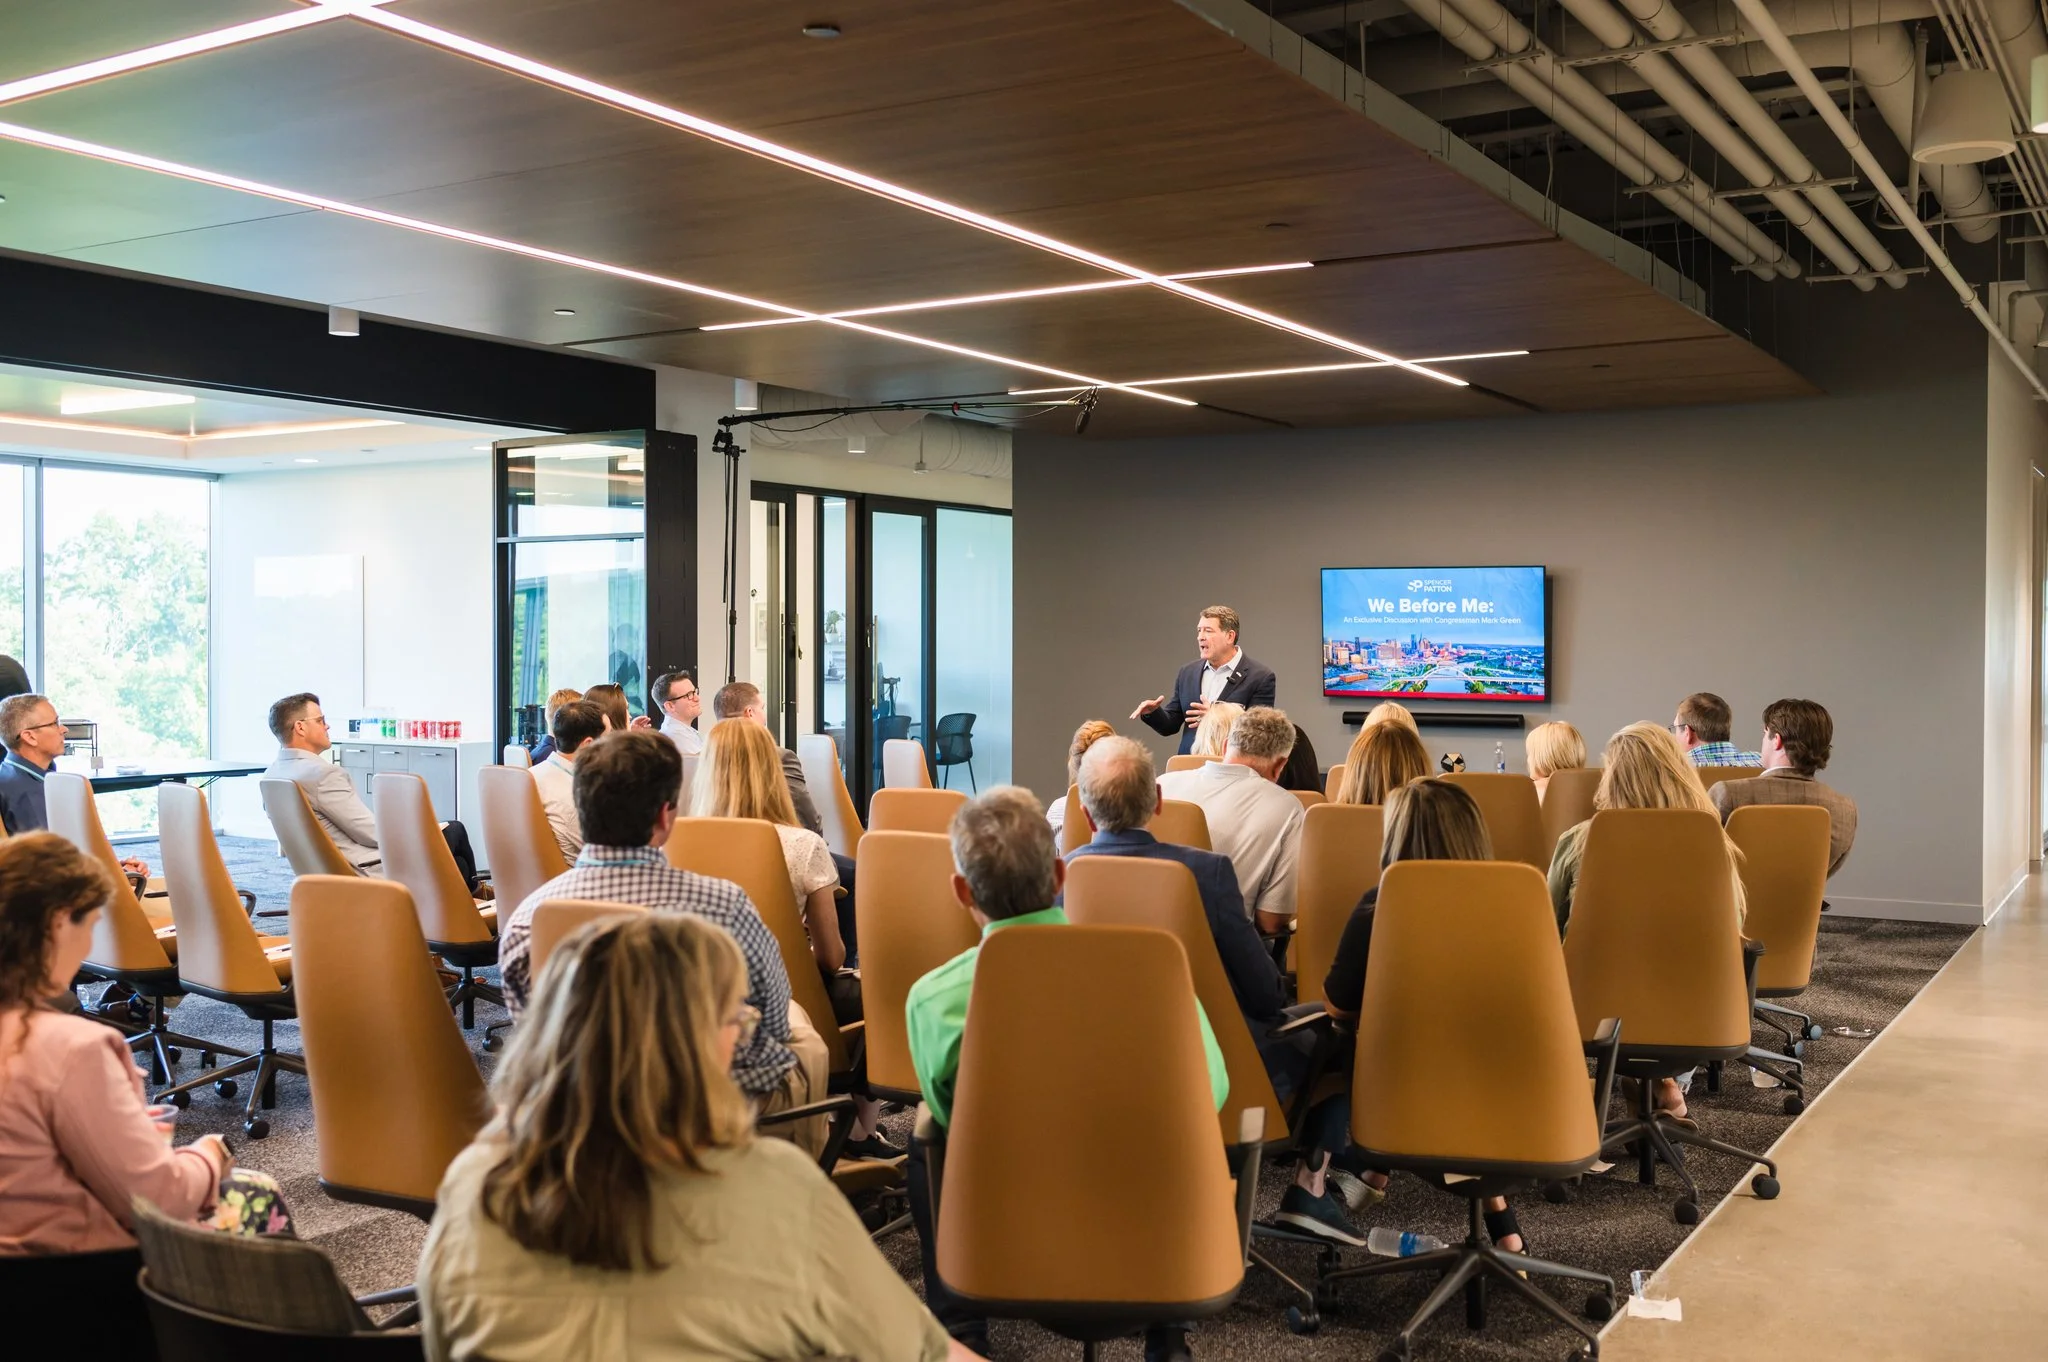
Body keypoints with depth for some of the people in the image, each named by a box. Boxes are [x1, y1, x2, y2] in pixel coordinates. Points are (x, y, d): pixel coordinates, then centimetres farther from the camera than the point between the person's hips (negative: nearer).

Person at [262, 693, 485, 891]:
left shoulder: (272, 774, 3)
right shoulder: (323, 774, -27)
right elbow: (372, 833, -22)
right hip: (374, 869, -9)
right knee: (454, 830, 16)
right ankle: (472, 889, 43)